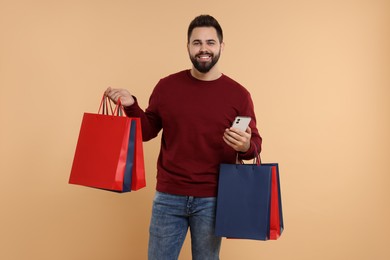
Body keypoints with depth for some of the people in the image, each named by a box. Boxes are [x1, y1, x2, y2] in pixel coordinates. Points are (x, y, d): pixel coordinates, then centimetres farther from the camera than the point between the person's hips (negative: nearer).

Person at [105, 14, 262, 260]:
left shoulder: (238, 94, -4)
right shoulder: (166, 86, 0)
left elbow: (255, 144, 0)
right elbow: (148, 131, 9)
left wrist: (246, 146, -22)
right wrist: (131, 106, -8)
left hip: (212, 200, -1)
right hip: (168, 196, 1)